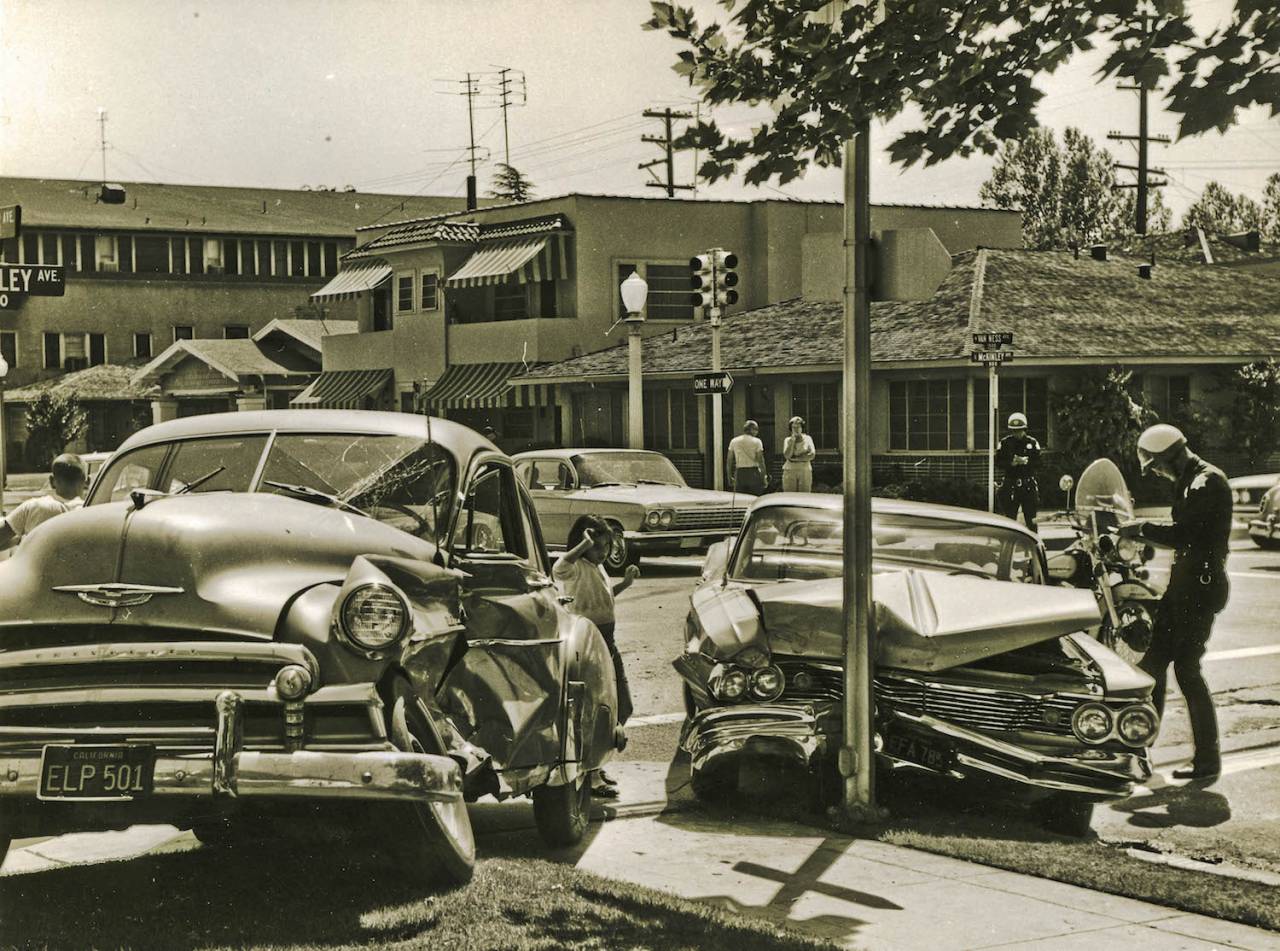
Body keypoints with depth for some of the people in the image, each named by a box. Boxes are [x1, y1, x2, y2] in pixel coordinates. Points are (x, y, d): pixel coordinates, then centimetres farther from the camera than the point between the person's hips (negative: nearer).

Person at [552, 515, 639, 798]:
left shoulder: (597, 567, 14)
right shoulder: (575, 567, -15)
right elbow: (559, 569, -40)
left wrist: (625, 583, 18)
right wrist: (584, 545, -39)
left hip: (605, 642, 10)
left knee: (617, 706, 16)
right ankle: (591, 776, -2)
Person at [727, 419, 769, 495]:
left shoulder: (734, 441, 7)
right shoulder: (756, 441, -3)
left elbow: (729, 460, 7)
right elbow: (761, 461, -7)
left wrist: (730, 476, 14)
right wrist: (764, 477, -2)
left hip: (739, 473, 3)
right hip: (753, 473, -3)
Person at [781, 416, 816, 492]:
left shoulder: (807, 439, 6)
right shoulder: (787, 440, 8)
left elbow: (812, 455, -5)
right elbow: (787, 455, -7)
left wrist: (796, 458, -7)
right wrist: (792, 440, -8)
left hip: (805, 471, 0)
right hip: (790, 471, 0)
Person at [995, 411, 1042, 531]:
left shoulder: (1032, 442, 4)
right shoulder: (1004, 443, 4)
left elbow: (1038, 462, 0)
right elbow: (998, 461, 0)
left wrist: (1026, 461, -17)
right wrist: (1011, 463, -17)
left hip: (1029, 485, 0)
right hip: (1010, 484, 0)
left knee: (1031, 520, 3)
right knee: (1009, 520, 1)